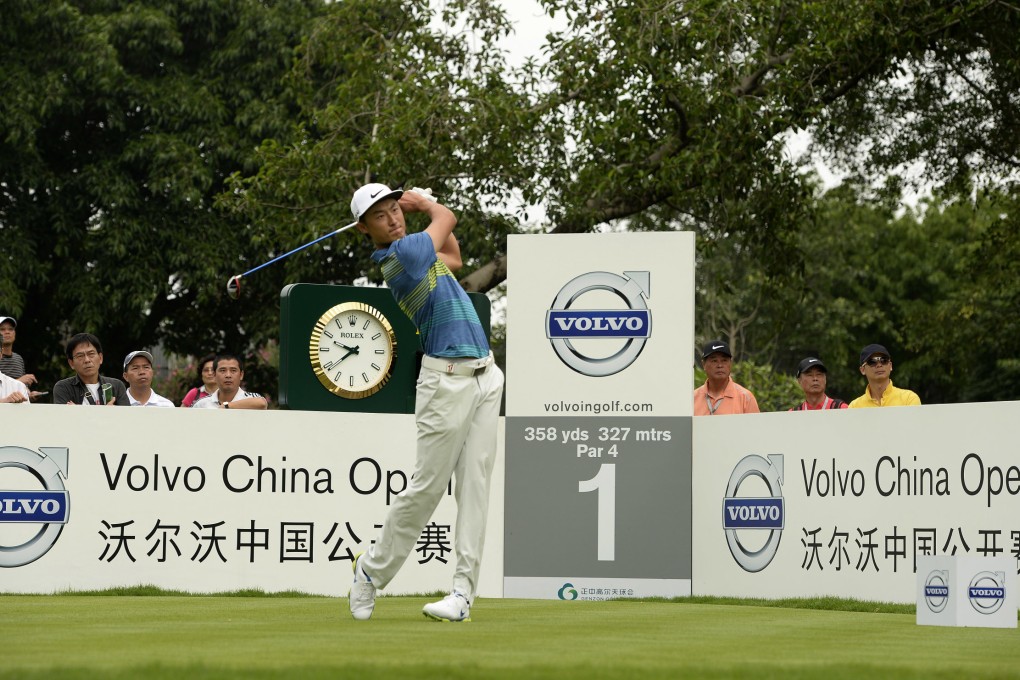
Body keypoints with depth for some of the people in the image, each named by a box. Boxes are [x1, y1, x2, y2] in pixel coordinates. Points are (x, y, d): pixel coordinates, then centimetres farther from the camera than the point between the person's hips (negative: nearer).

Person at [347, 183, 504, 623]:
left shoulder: (411, 252, 13)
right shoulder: (401, 254, -13)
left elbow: (453, 259, 33)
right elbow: (446, 219, 4)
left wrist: (417, 203, 27)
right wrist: (427, 204, 25)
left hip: (485, 376, 8)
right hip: (448, 380, -8)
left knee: (474, 484, 0)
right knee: (427, 486, -3)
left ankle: (464, 591, -3)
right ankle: (373, 570, 15)